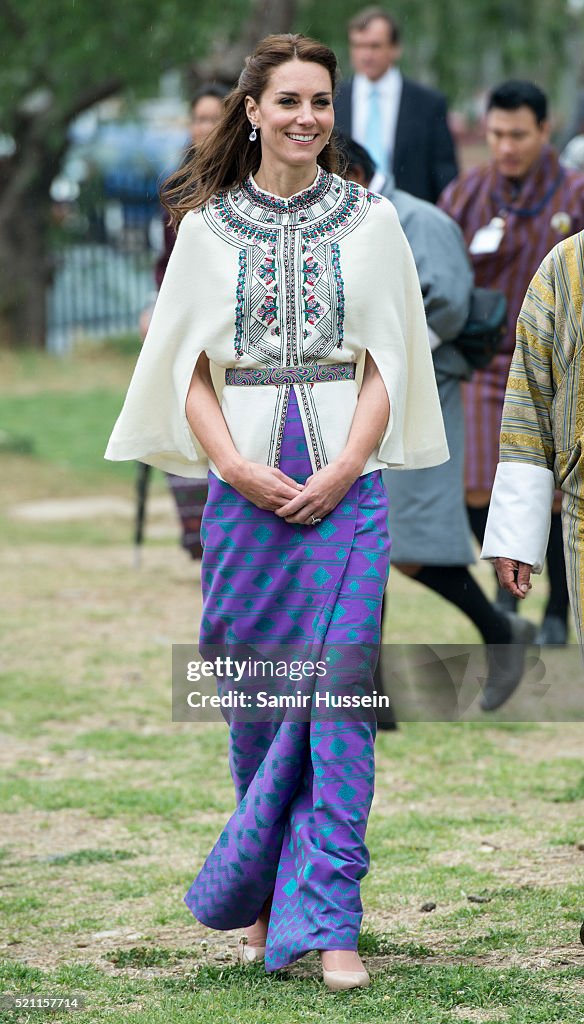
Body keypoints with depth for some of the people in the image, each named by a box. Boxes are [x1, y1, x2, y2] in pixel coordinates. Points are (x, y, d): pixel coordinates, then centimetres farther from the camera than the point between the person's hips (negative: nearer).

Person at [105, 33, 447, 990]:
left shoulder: (371, 220, 6)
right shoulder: (208, 225, 7)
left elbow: (388, 362, 3)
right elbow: (189, 365, 6)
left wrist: (344, 470, -9)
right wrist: (234, 465, -9)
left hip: (346, 485, -1)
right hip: (245, 485, 1)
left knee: (341, 694, -8)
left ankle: (328, 919, -8)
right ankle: (264, 899, 21)